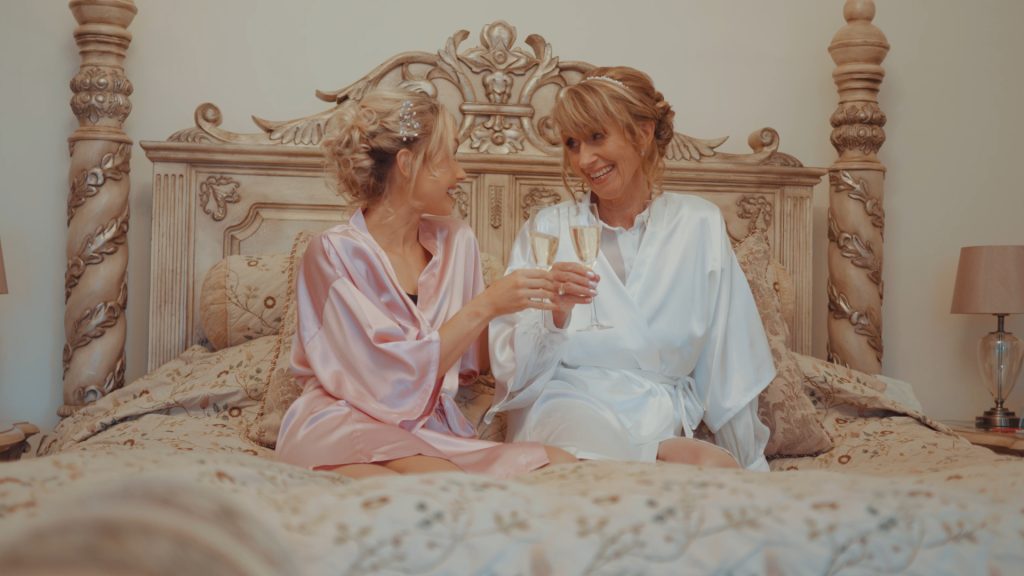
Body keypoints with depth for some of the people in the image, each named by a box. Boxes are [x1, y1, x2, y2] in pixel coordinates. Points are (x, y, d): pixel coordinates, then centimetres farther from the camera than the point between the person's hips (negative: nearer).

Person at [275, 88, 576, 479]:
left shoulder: (455, 240, 10)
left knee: (560, 464, -22)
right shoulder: (334, 252, -8)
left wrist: (528, 304, 5)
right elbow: (398, 377, -17)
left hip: (432, 431, 9)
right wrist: (485, 307, -18)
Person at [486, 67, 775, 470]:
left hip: (662, 419, 2)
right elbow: (511, 370, 0)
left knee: (719, 468, -33)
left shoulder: (700, 225, 5)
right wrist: (554, 316, -19)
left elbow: (729, 368, 8)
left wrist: (750, 466, 8)